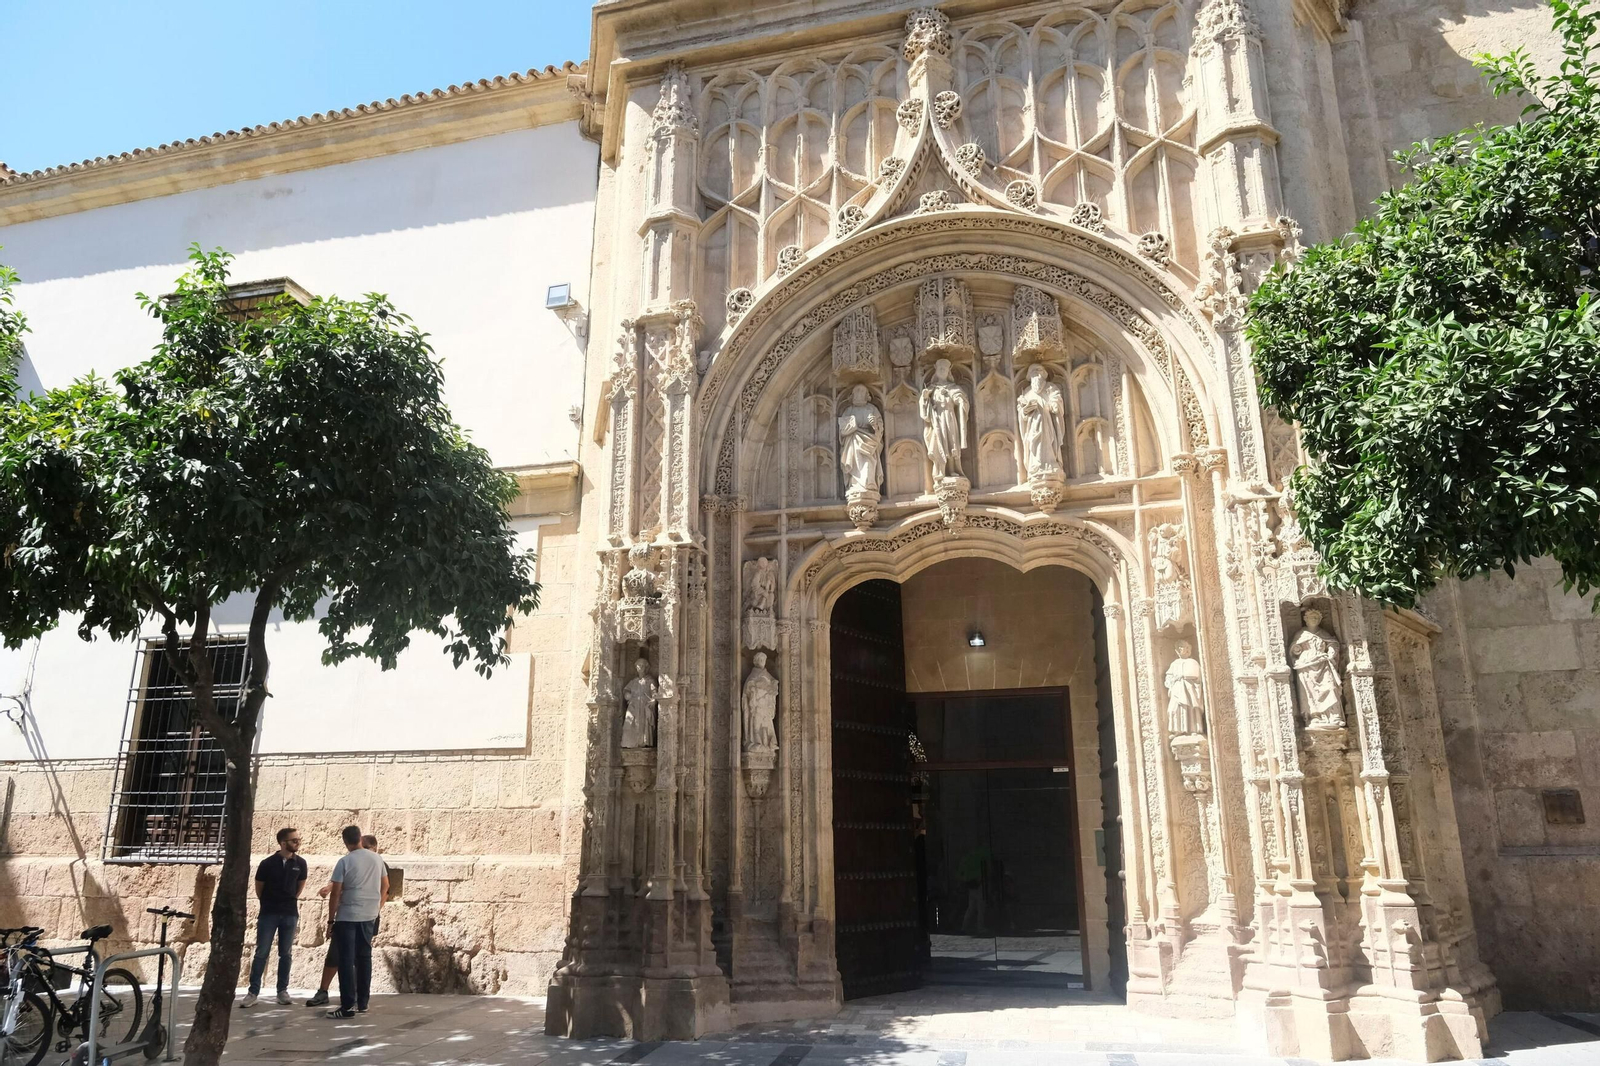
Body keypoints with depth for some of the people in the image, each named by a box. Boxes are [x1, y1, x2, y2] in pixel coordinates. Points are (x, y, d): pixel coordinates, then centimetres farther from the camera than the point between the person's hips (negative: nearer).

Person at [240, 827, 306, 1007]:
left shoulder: (300, 863, -2)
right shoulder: (267, 863, -9)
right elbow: (258, 887, 5)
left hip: (290, 914, 2)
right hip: (268, 914, -2)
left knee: (285, 953, 7)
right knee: (261, 953, 1)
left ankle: (282, 991, 14)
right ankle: (253, 992, 8)